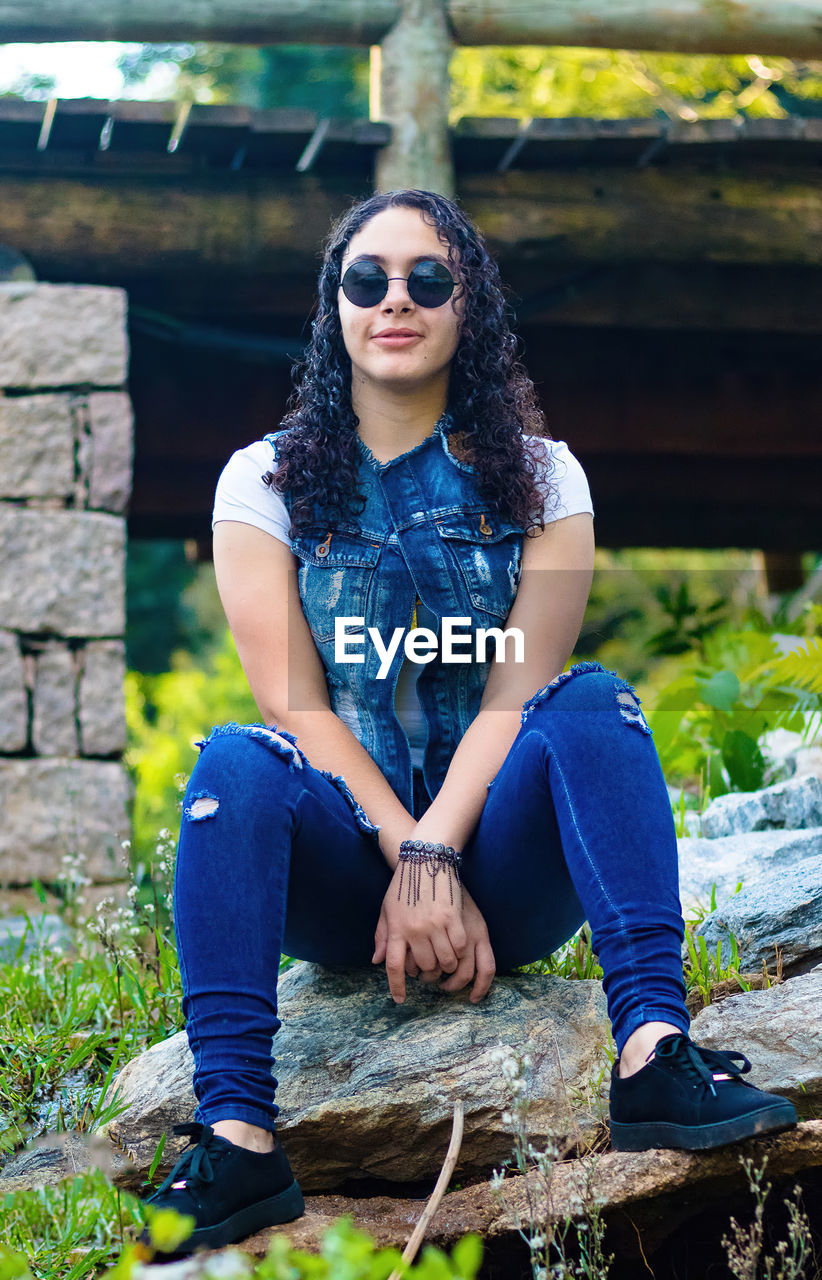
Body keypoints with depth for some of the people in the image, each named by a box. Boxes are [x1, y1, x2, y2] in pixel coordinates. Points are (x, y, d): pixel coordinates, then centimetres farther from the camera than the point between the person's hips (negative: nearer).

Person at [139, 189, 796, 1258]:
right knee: (235, 761, -29)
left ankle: (654, 1052, -41)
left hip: (497, 855, 0)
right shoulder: (266, 483, 5)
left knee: (591, 702, -25)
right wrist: (407, 863, -19)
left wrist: (436, 859, -22)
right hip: (341, 870, 0)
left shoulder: (540, 478, 6)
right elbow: (293, 702, -6)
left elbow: (523, 689, -6)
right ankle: (237, 1133, -41)